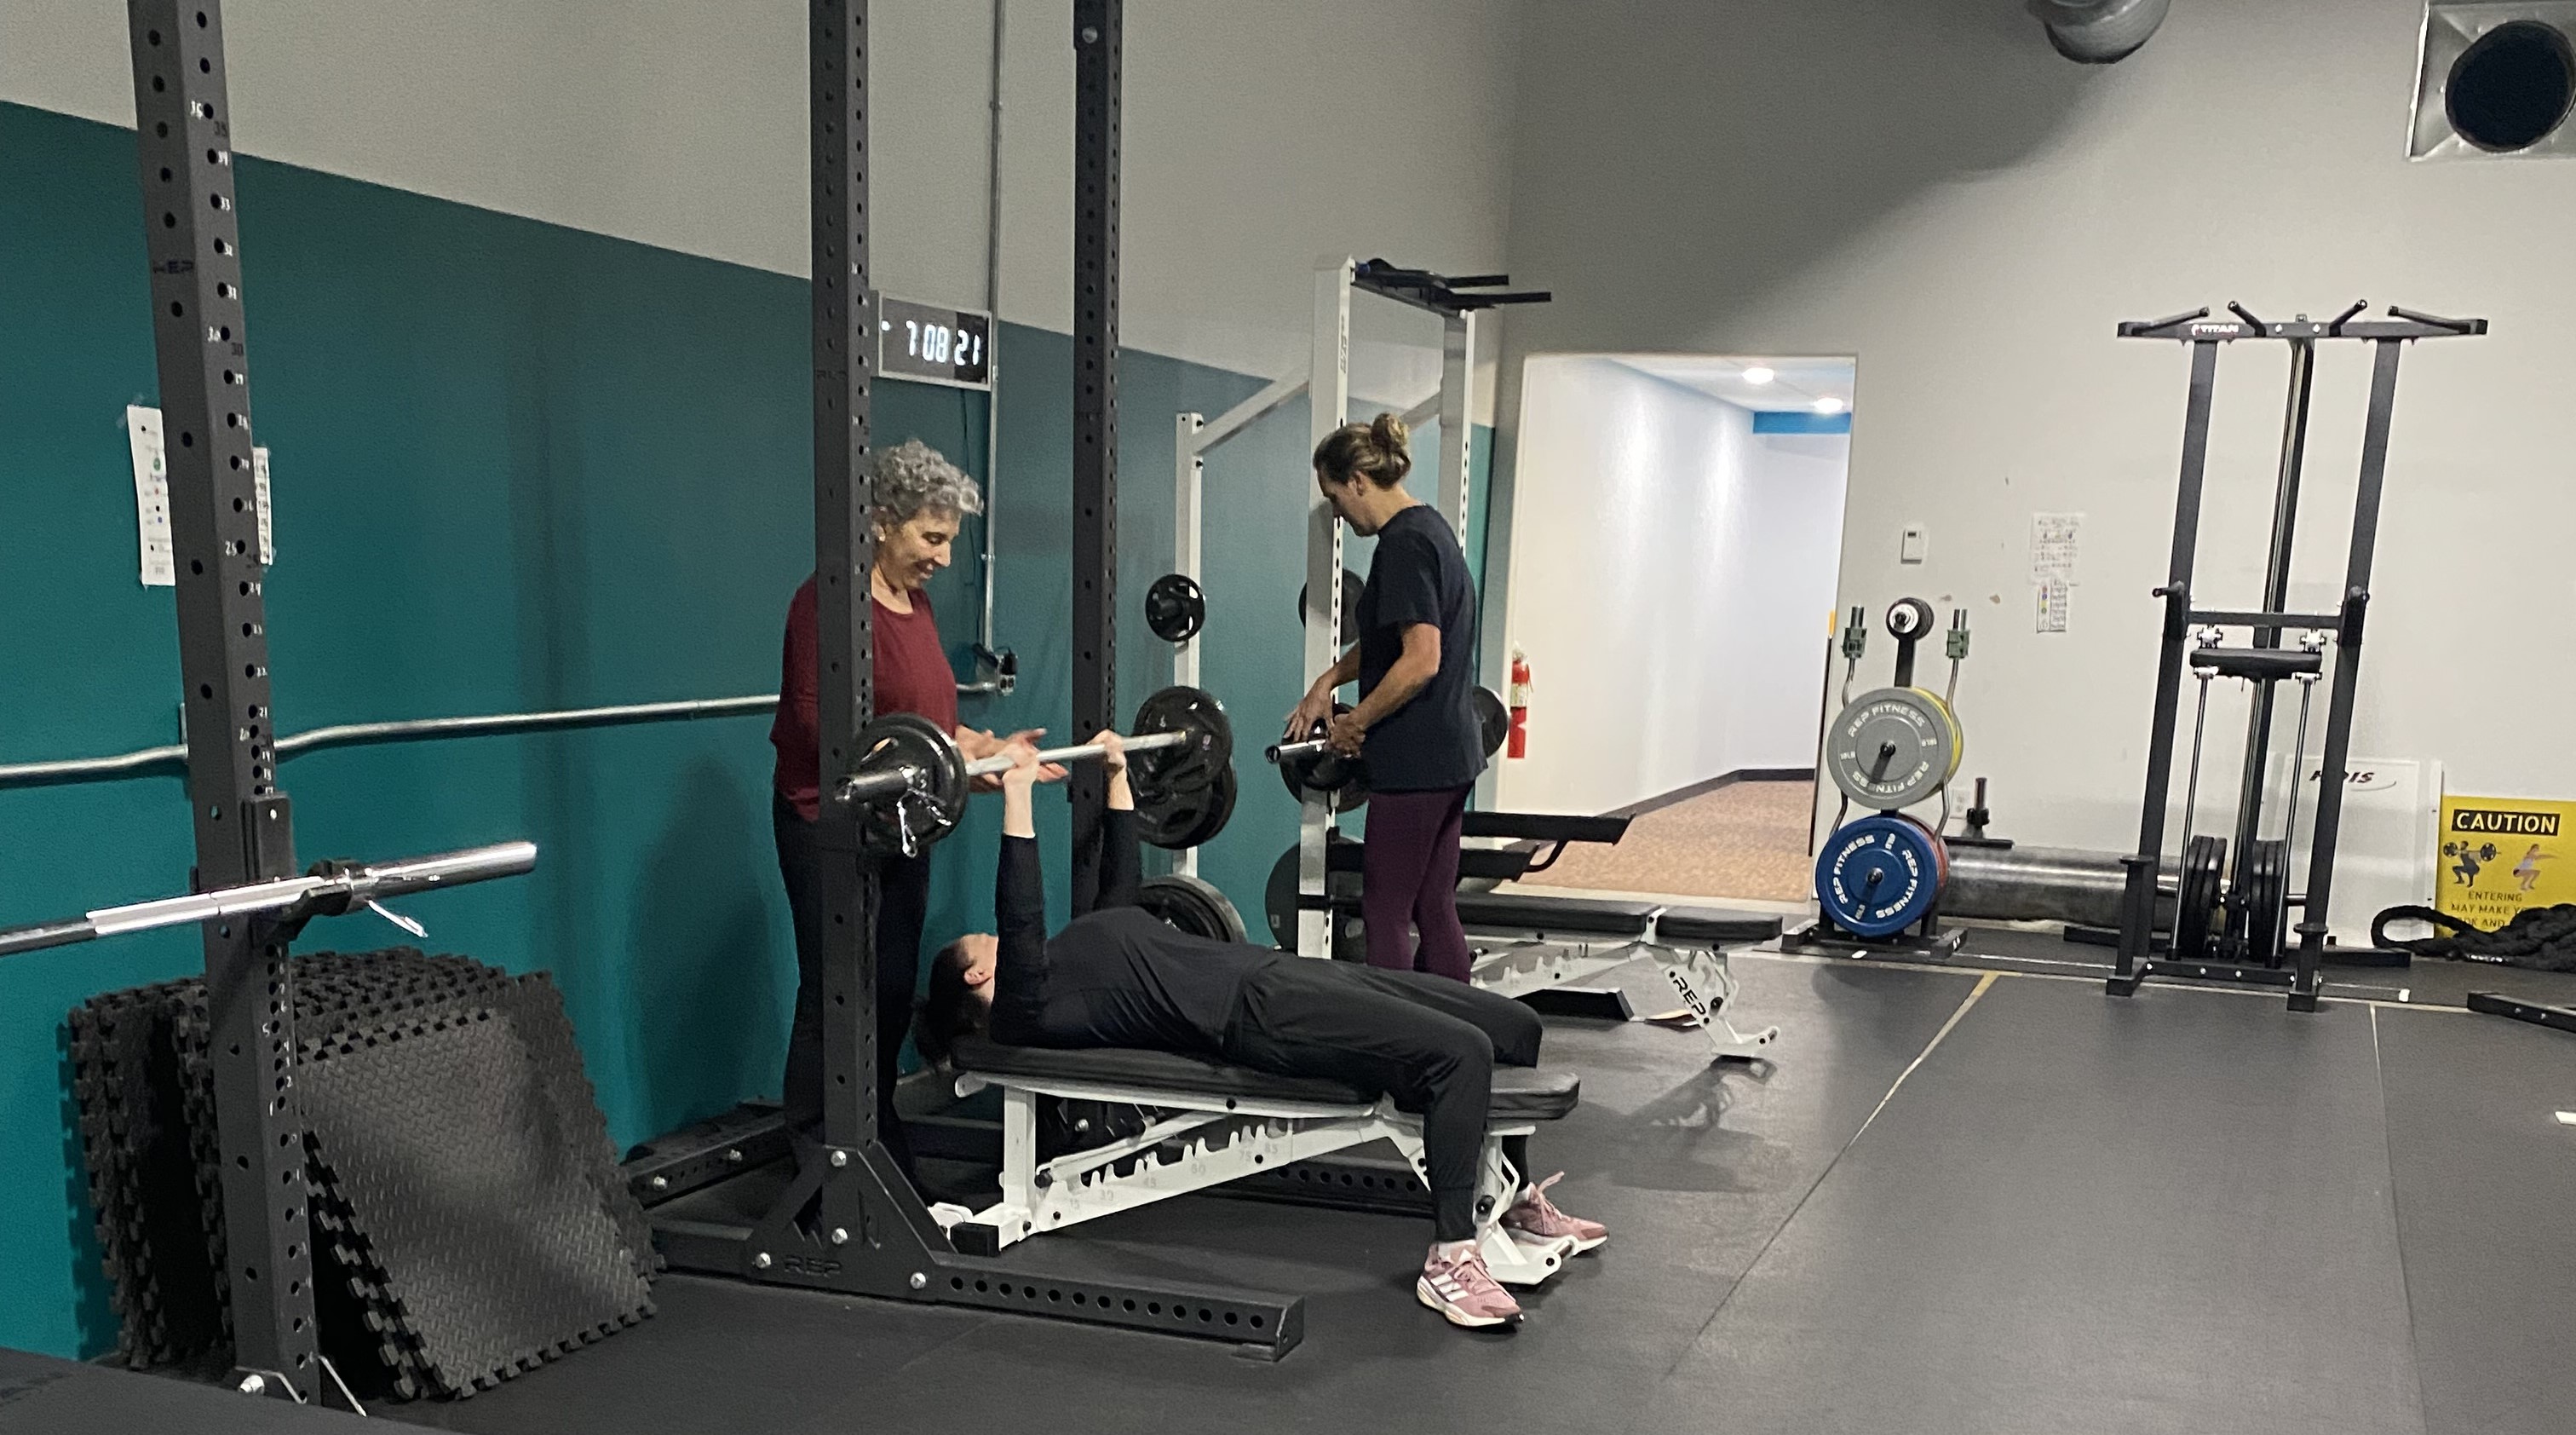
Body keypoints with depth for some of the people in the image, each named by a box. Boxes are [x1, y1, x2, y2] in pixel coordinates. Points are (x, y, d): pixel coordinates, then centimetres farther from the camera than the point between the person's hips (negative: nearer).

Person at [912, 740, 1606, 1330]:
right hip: (1258, 1012, -9)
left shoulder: (1066, 964, 26)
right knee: (1459, 1053, -28)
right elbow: (1020, 920, -18)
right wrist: (1017, 798, -20)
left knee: (1513, 1026, 6)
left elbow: (1121, 882, 37)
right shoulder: (1023, 1012, -1)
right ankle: (1450, 1259, -18)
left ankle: (1517, 1199, 24)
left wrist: (1118, 774, 38)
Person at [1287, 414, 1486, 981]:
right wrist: (1328, 681, 14)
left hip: (1414, 761, -10)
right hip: (1451, 754, 10)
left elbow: (1421, 661, -24)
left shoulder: (1404, 544, -16)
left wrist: (1358, 721, -12)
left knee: (1385, 914, -3)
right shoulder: (1430, 527, 14)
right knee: (1435, 909, 14)